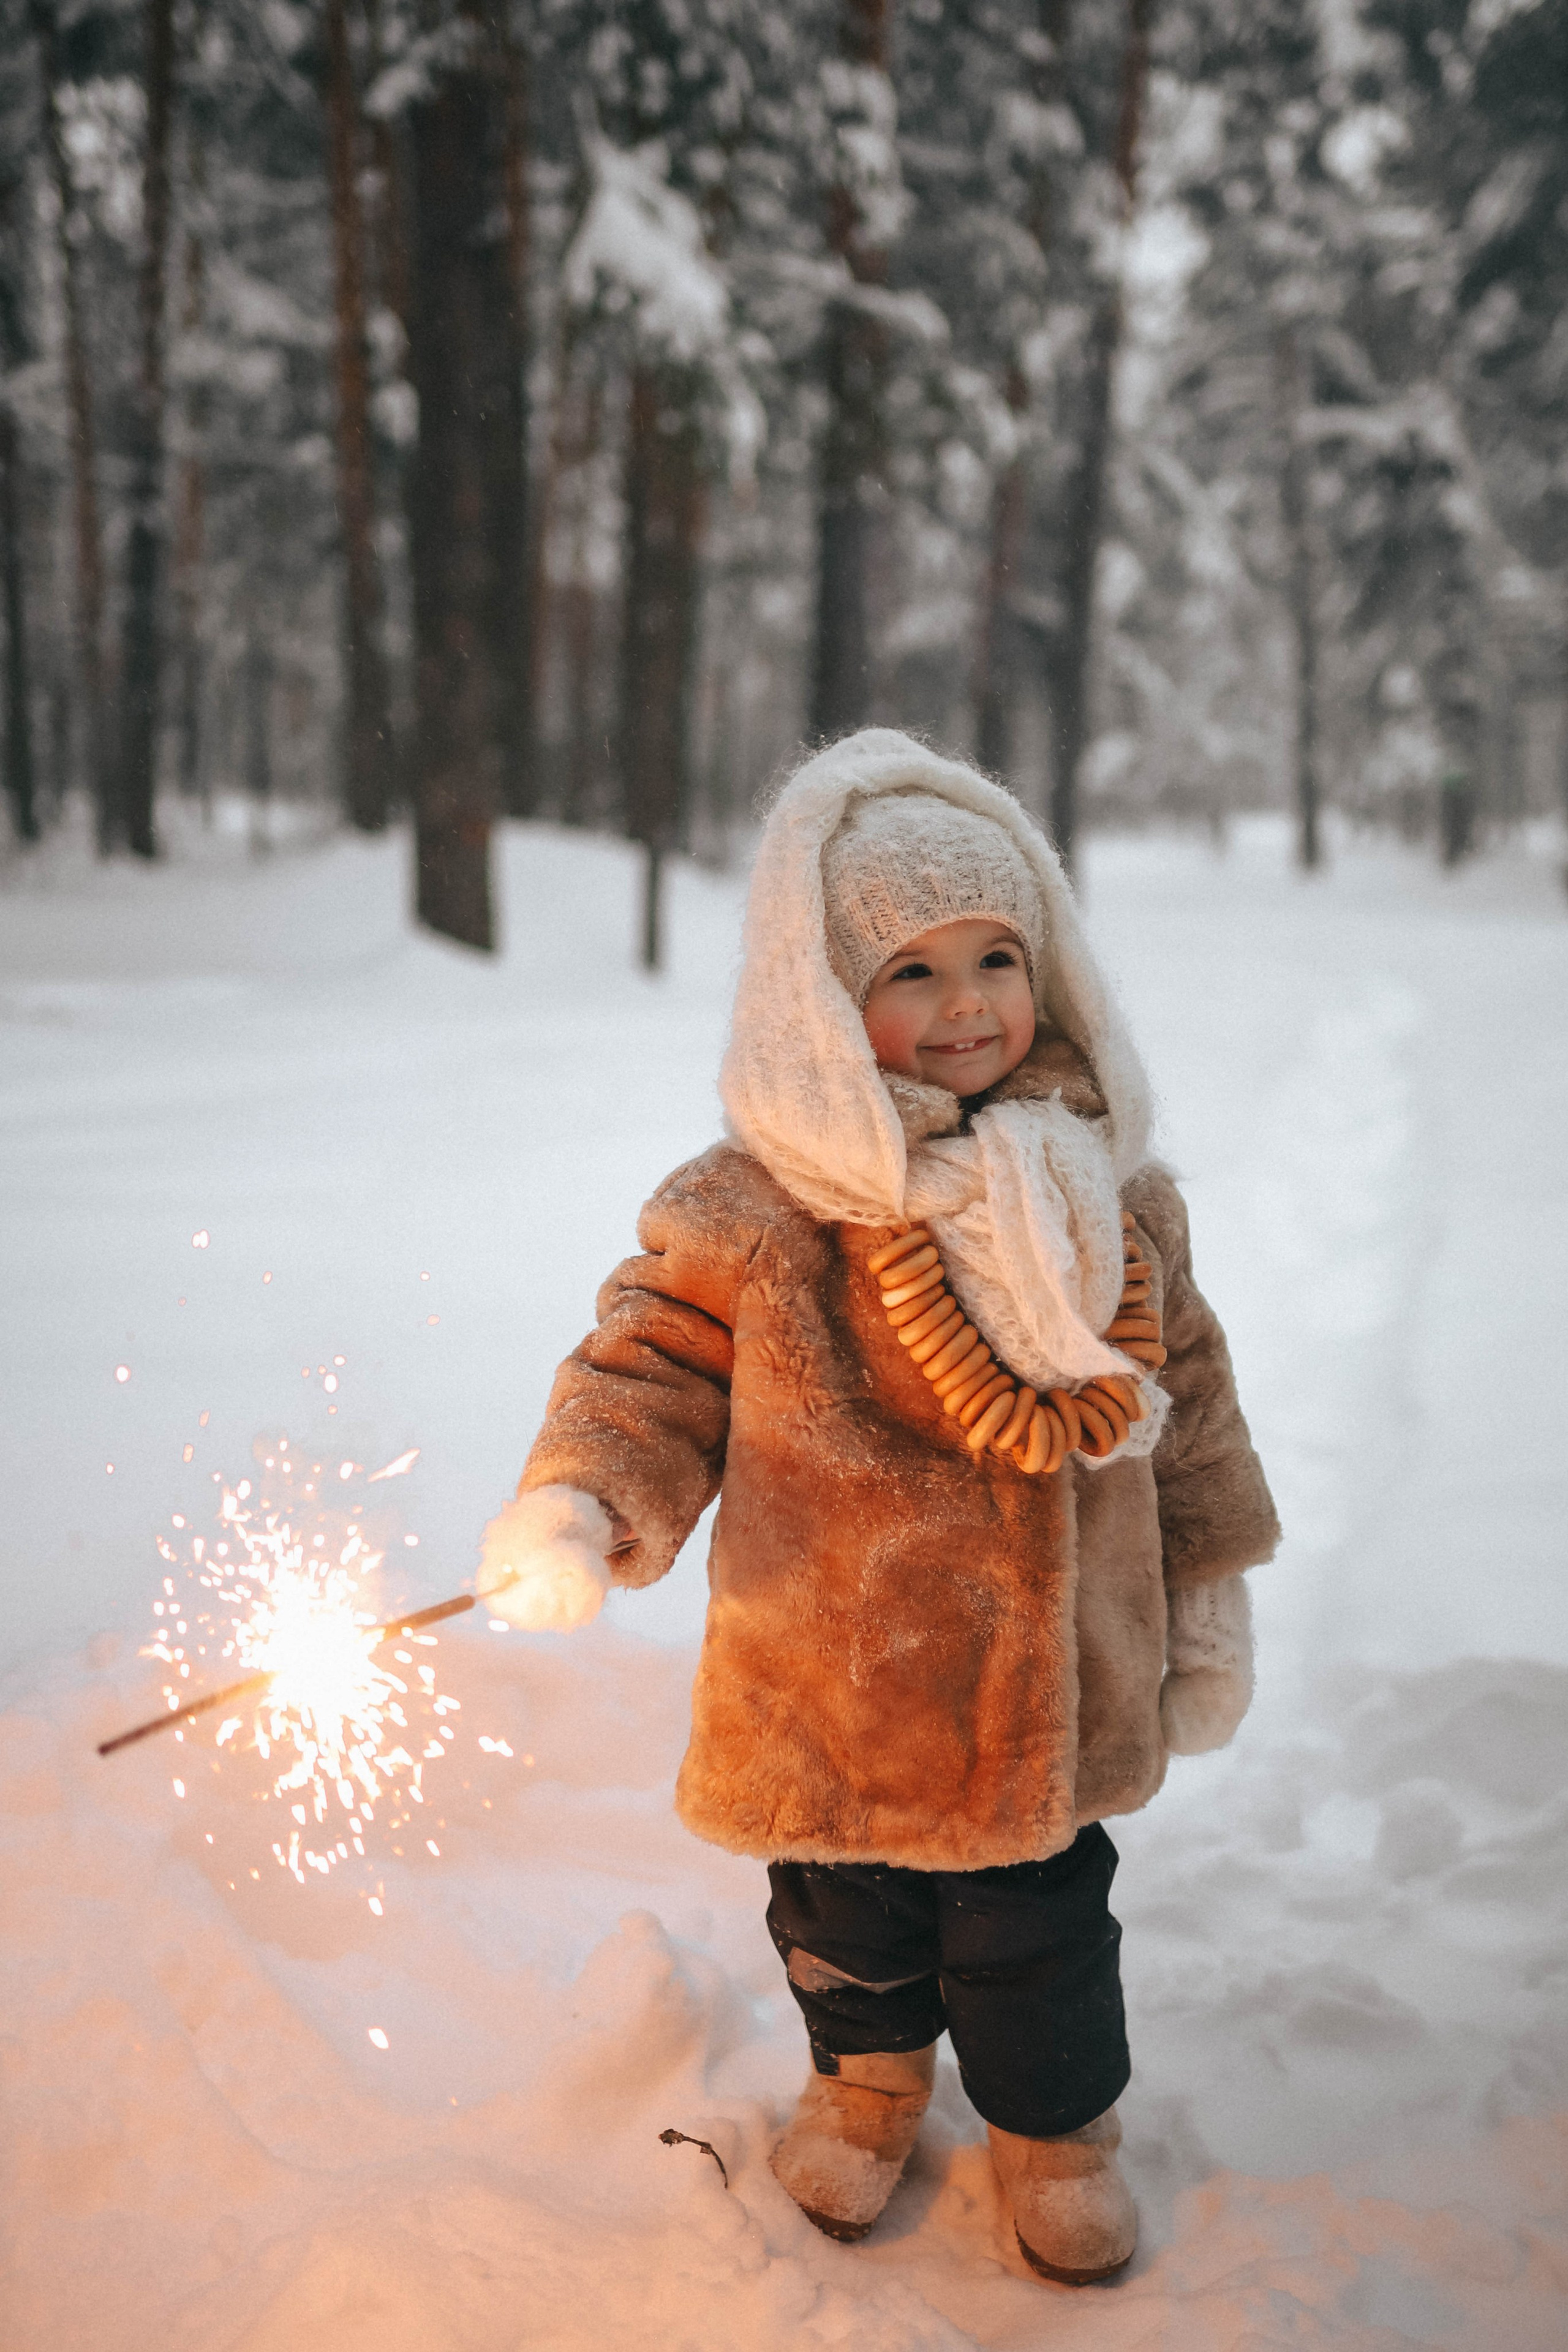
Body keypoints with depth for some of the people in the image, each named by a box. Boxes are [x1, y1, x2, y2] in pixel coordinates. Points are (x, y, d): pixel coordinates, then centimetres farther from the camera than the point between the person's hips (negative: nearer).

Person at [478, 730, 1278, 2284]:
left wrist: (1208, 1593, 11)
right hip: (835, 1677, -1)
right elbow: (658, 1358, -7)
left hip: (1050, 1672, 2)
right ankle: (869, 2075, 50)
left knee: (1037, 1918, 16)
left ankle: (1054, 2123, 44)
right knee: (849, 1912, 19)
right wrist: (579, 1505, -25)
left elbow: (1182, 1393, 7)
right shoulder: (754, 1213, -14)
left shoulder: (1111, 1194, -2)